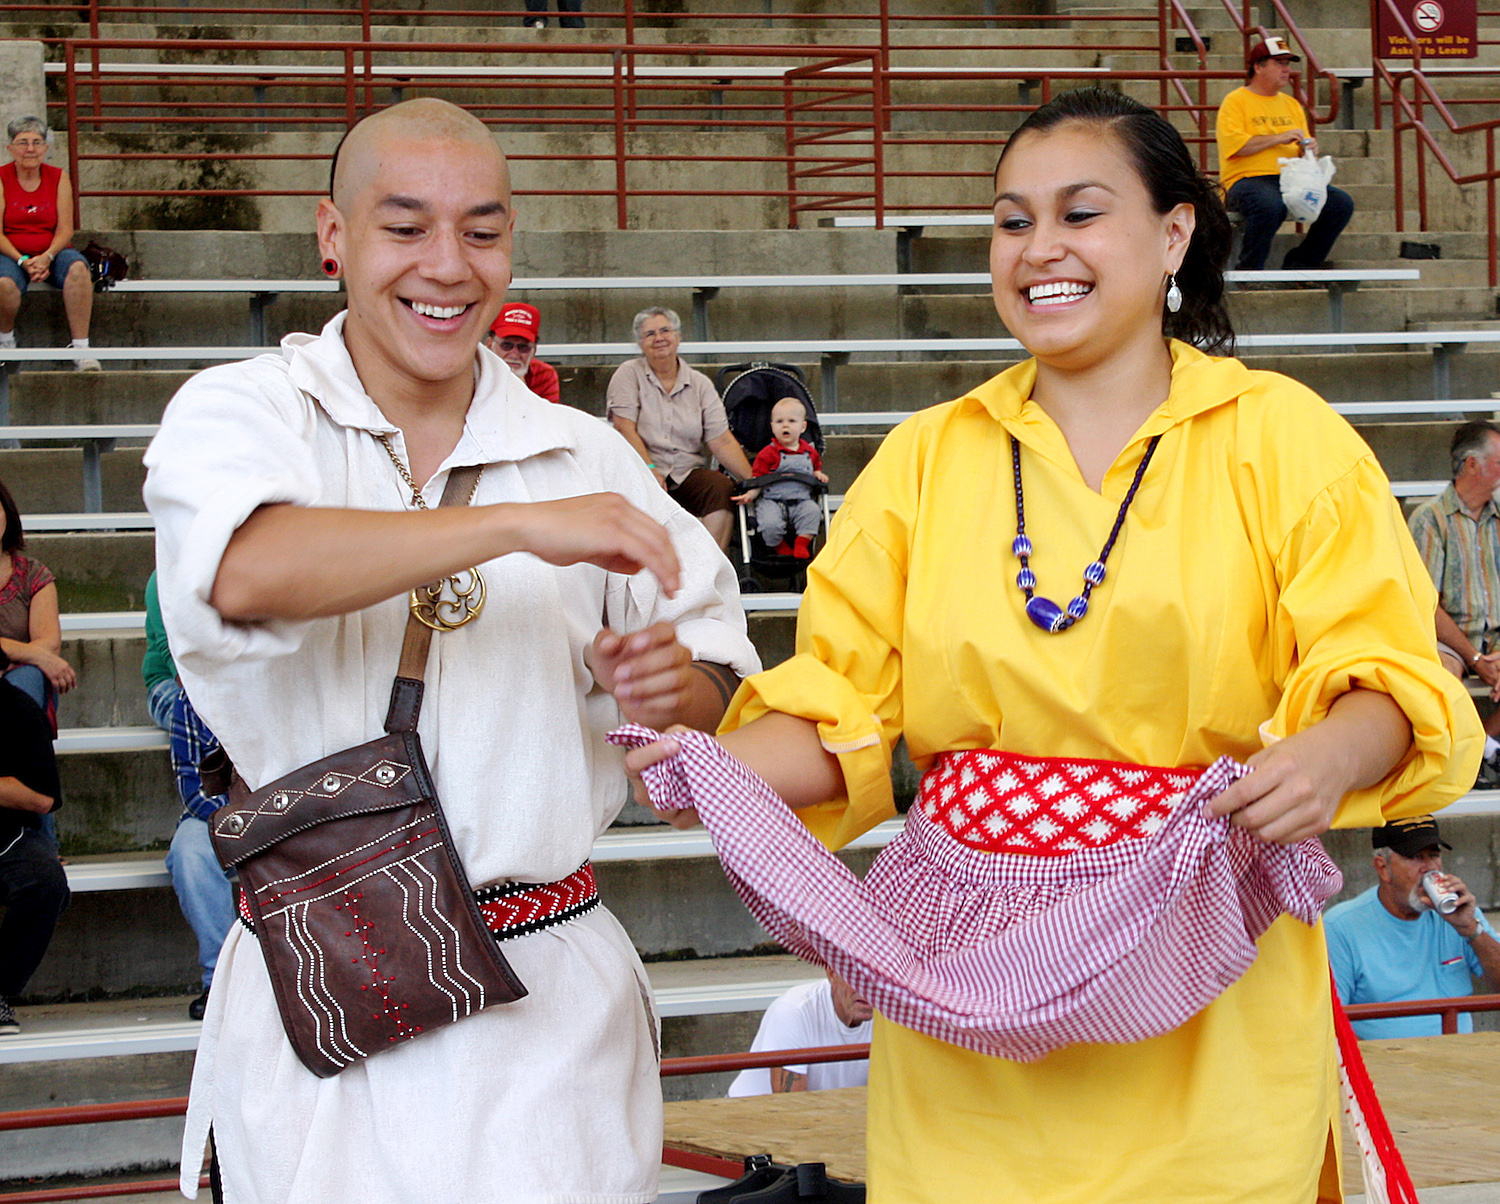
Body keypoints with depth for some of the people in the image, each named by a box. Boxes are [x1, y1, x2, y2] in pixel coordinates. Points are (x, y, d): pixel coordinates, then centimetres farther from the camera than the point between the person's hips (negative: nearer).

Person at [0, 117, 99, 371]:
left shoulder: (59, 178, 6)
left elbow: (65, 230, 0)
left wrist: (47, 257, -19)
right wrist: (23, 262, -19)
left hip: (51, 253, 2)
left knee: (77, 266, -32)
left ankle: (81, 349, -32)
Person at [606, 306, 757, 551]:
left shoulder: (700, 384, 13)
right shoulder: (629, 374, 7)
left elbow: (722, 441, 5)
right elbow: (625, 429, -5)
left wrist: (753, 480, -8)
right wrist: (650, 471, -19)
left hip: (688, 473, 3)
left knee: (723, 488, -26)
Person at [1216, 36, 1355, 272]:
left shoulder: (1291, 104, 23)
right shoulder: (1235, 101, 3)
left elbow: (1302, 147, 28)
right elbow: (1235, 145, -11)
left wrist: (1308, 148, 3)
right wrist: (1279, 138, -11)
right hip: (1248, 179, -7)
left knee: (1342, 203, -14)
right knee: (1270, 205, -40)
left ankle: (1301, 264, -1)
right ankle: (1249, 271, -20)